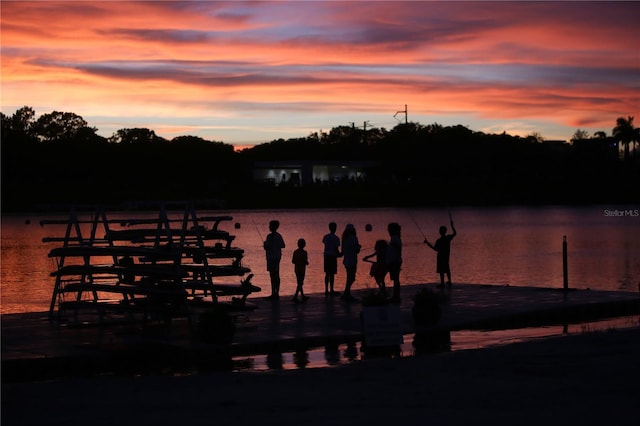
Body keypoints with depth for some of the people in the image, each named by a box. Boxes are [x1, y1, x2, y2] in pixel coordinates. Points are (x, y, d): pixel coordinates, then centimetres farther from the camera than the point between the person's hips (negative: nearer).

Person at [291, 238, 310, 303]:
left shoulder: (295, 252, 3)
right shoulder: (304, 252, -14)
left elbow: (293, 261, 5)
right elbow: (306, 262, -17)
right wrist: (307, 263, 4)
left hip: (296, 269, 6)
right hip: (302, 270, -6)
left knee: (300, 283, 16)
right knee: (300, 284, -4)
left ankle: (302, 296, 26)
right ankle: (295, 297, -14)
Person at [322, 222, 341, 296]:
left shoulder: (325, 237, 3)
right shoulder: (336, 238, -12)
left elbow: (325, 246, 5)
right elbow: (336, 249, -12)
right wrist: (339, 254, 9)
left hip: (326, 256, 5)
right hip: (333, 256, -5)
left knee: (327, 274, 12)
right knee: (332, 274, 2)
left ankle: (326, 290, 14)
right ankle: (331, 290, 8)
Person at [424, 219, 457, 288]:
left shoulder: (439, 241, -21)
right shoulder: (448, 238, -3)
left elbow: (436, 249, -20)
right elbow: (455, 233, 13)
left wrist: (428, 243, -18)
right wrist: (452, 225, 18)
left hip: (440, 256, -7)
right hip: (446, 256, 7)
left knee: (441, 270, 0)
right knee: (447, 268, 20)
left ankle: (442, 283, 1)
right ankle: (449, 281, 27)